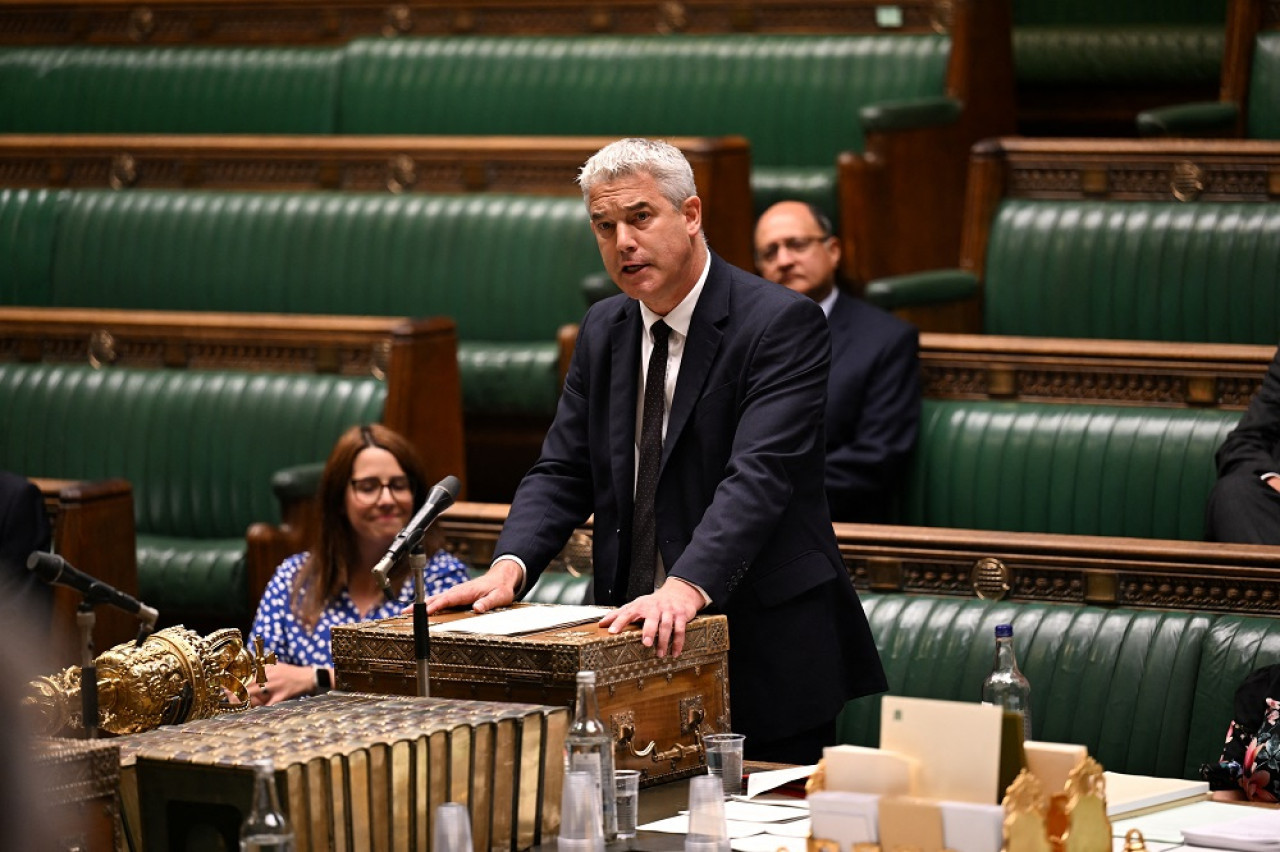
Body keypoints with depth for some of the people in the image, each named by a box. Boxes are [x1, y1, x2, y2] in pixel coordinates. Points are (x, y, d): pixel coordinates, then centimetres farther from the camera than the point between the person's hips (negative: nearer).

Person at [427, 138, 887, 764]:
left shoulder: (782, 324, -11)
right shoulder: (604, 329, 11)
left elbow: (759, 477, -24)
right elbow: (562, 471, 8)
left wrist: (687, 586, -38)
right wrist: (509, 565, -12)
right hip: (638, 641, 5)